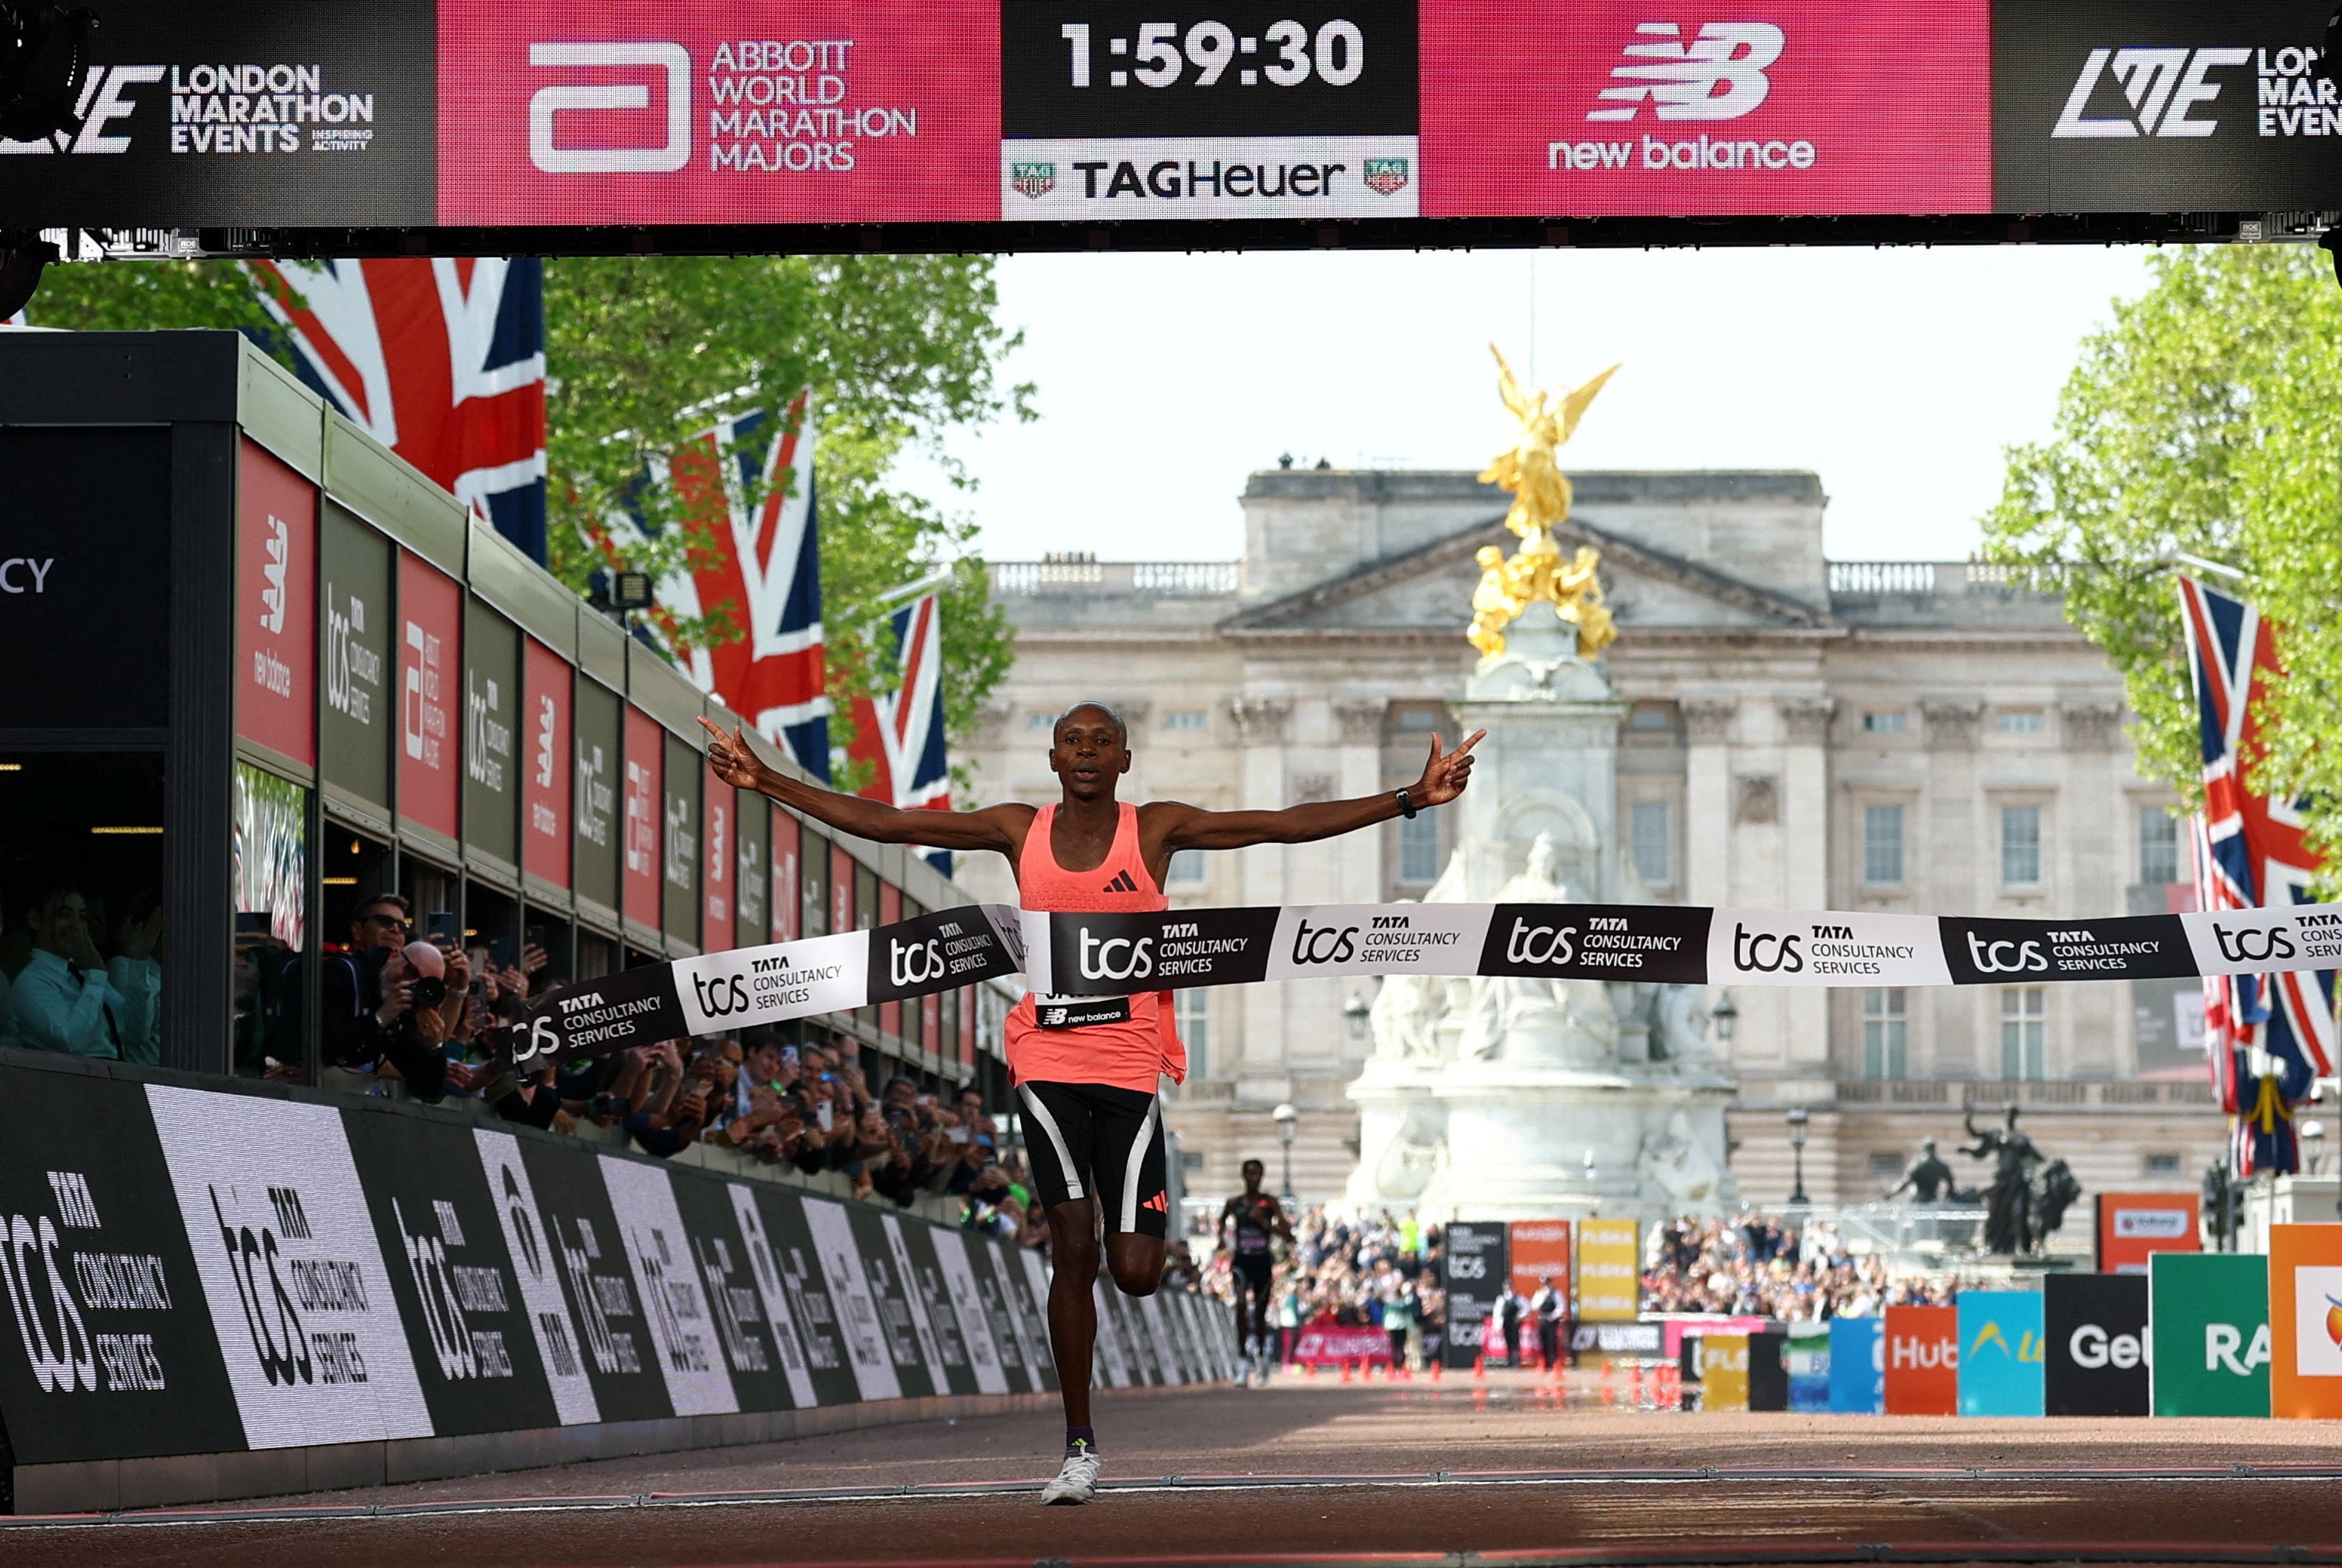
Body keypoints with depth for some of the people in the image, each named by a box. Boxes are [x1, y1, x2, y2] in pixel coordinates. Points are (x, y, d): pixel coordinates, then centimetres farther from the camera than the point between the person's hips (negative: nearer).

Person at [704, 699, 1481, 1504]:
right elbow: (879, 823, 7)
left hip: (1132, 1069, -1)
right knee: (1073, 1249, -9)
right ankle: (1079, 1447, -1)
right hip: (1049, 1064, 1)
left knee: (1135, 1272, -6)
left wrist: (1411, 799, -10)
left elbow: (1288, 825, -3)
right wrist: (766, 782, 3)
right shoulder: (1019, 830, 6)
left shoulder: (1157, 830, 1)